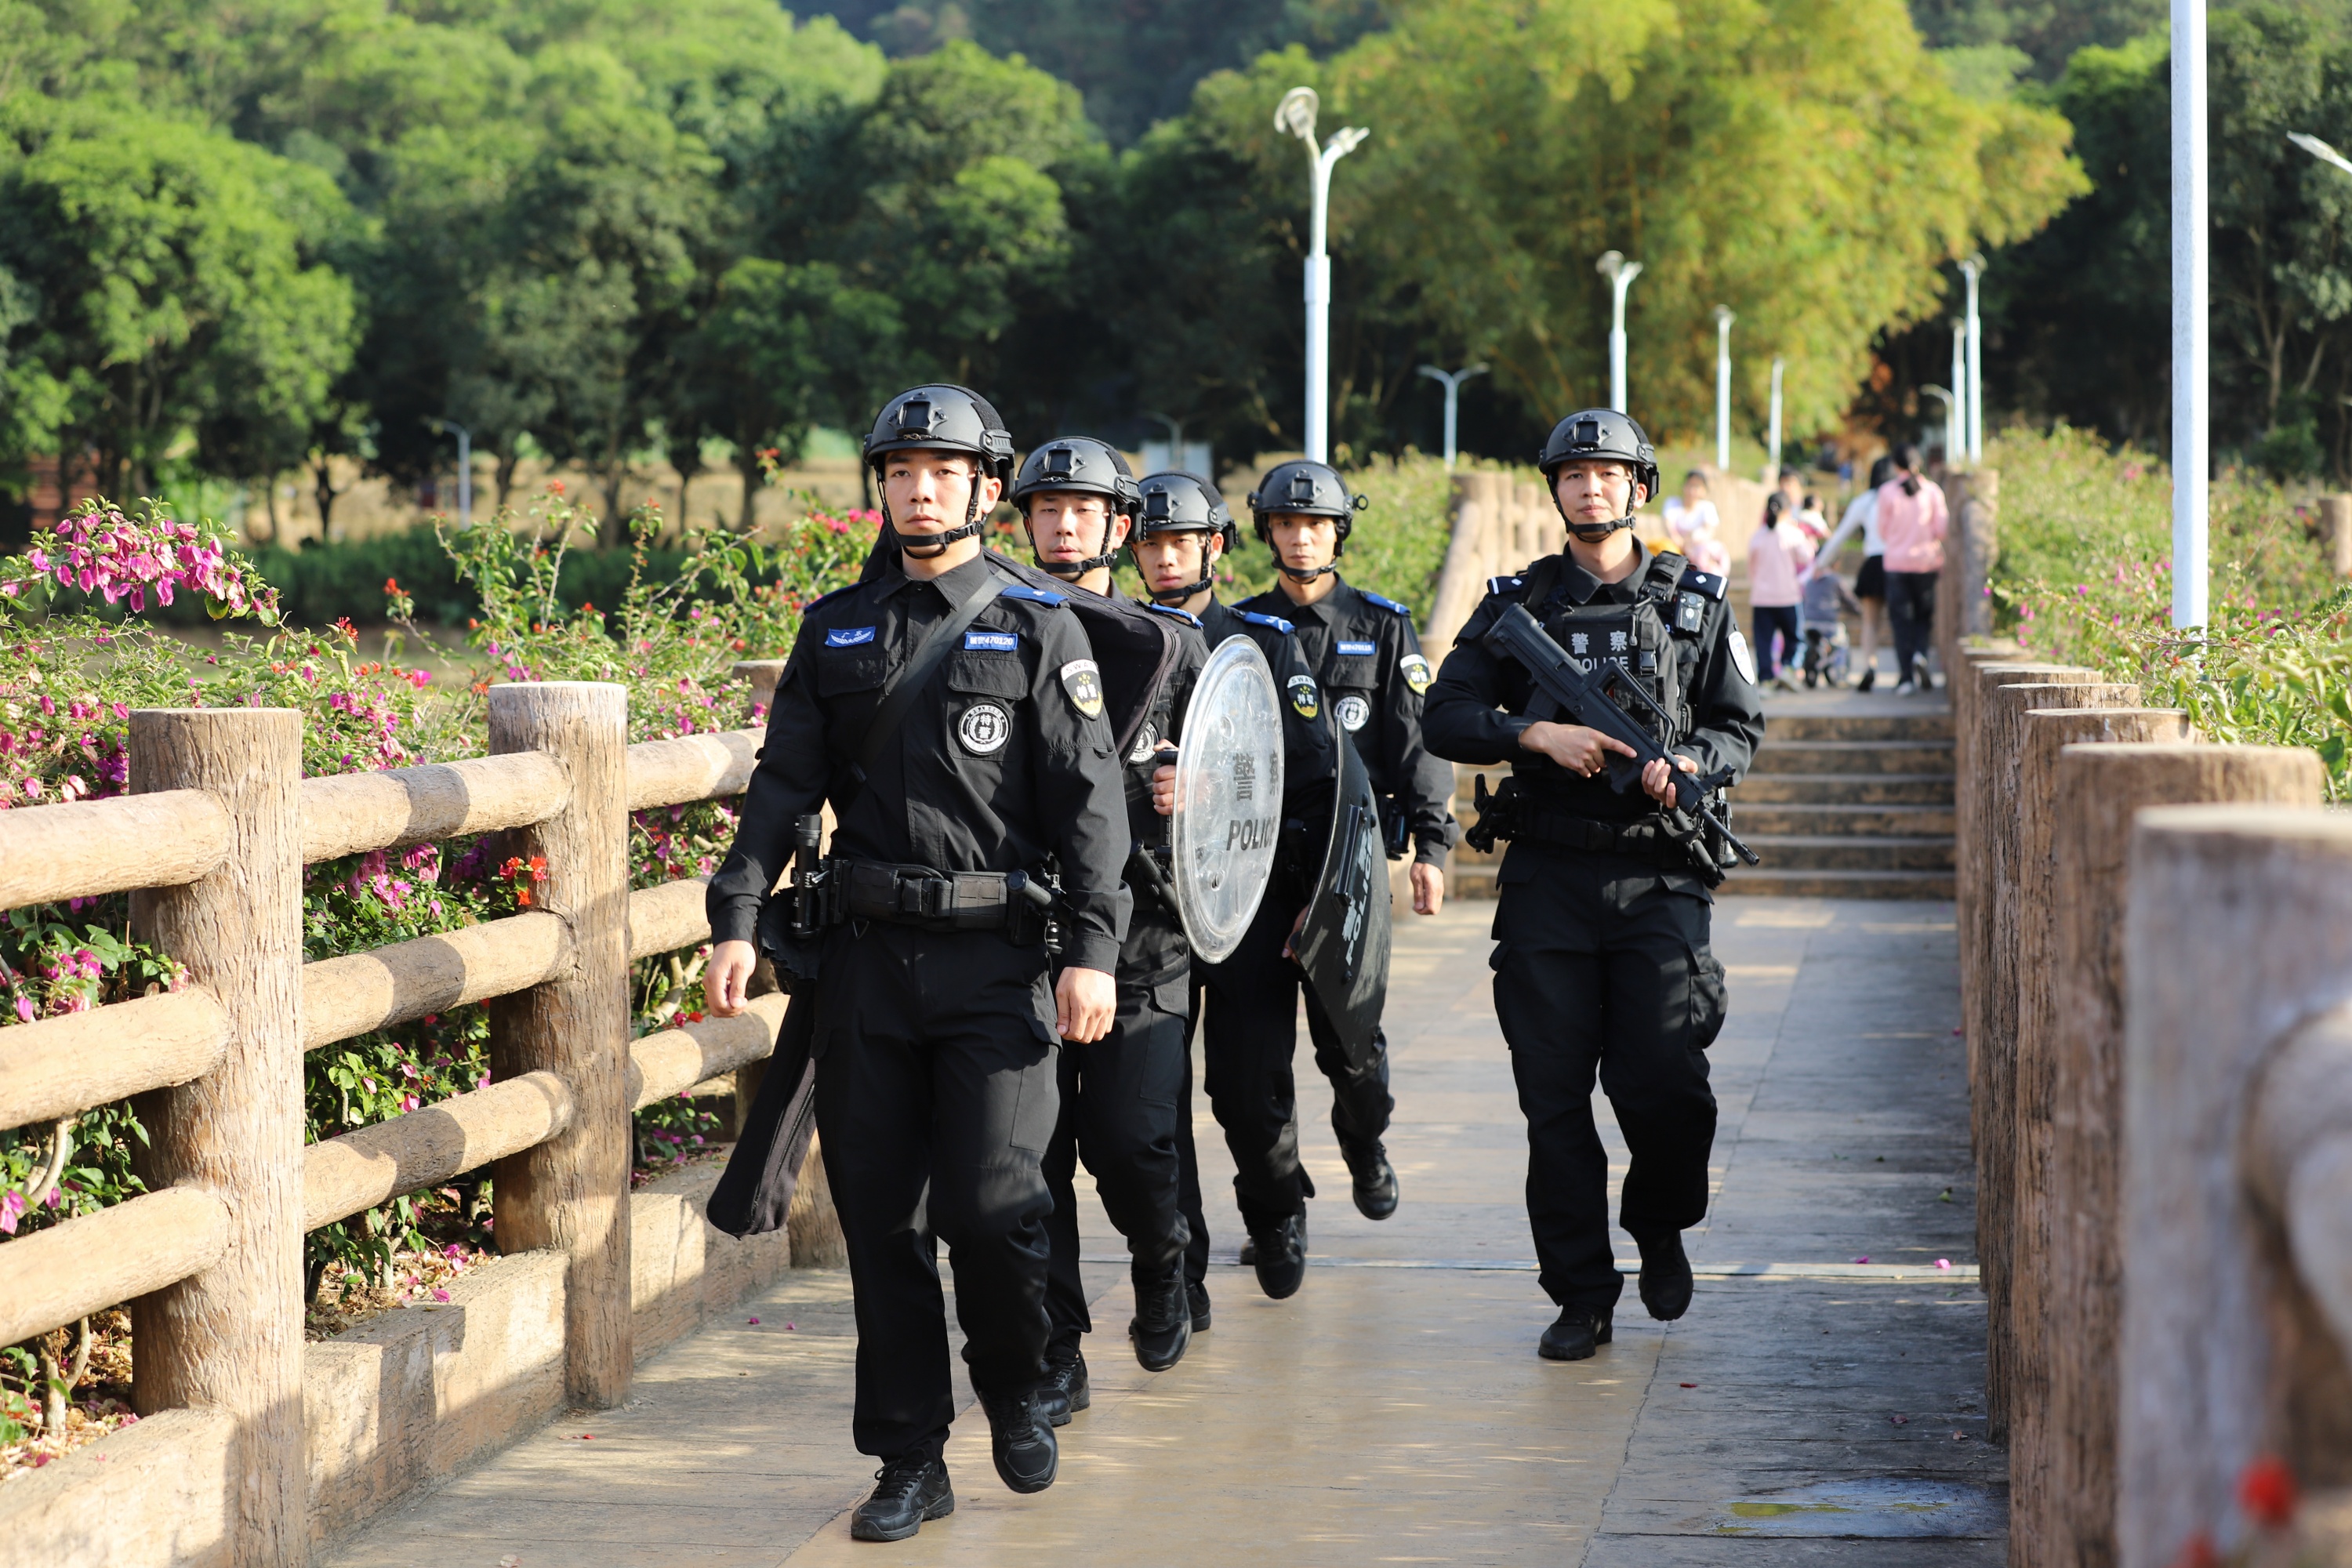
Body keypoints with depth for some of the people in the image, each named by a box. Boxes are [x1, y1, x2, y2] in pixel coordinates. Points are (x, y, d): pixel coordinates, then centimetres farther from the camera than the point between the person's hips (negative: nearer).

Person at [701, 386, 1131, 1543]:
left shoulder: (1039, 631, 3)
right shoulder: (835, 631, 12)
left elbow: (1089, 799, -3)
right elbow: (783, 785, 9)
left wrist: (1092, 950, -12)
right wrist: (736, 920, -4)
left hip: (995, 965, -3)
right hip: (862, 959, 3)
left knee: (989, 1209, -10)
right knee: (880, 1217, 4)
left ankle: (1015, 1393, 18)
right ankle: (910, 1462, 12)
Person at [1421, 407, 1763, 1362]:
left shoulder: (1694, 602, 9)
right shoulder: (1517, 604, 9)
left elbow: (1741, 728, 11)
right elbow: (1445, 719, 2)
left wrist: (1688, 765, -11)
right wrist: (1539, 734, -14)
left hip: (1659, 879, -1)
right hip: (1548, 880, 1)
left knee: (1663, 1083, -9)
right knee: (1555, 1096, 0)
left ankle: (1660, 1229, 21)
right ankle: (1581, 1297, 9)